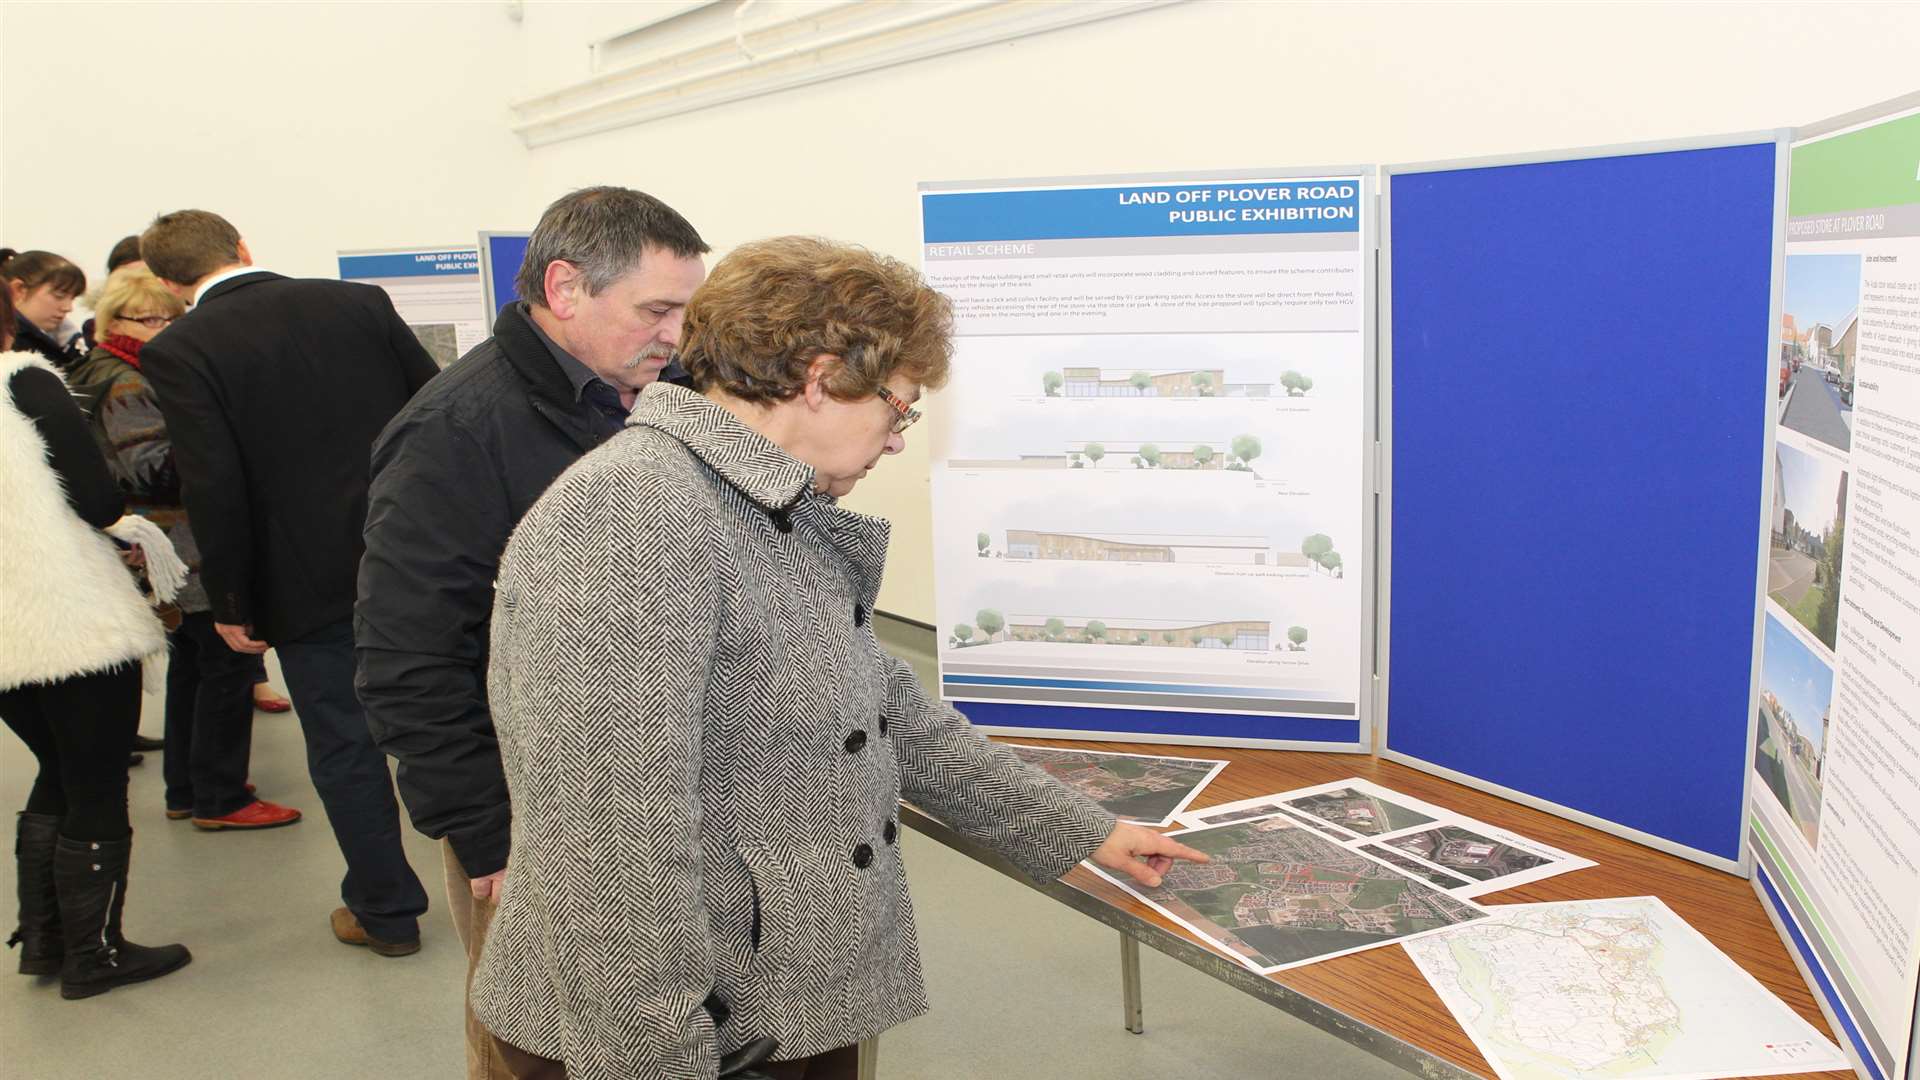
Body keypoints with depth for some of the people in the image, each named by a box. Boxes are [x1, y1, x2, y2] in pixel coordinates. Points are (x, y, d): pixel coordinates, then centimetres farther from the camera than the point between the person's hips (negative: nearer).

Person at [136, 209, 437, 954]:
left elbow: (213, 488, -14)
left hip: (313, 580, -3)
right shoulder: (361, 302, 1)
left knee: (343, 746, 11)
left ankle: (386, 910, 24)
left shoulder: (179, 352, -9)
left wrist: (231, 603, -4)